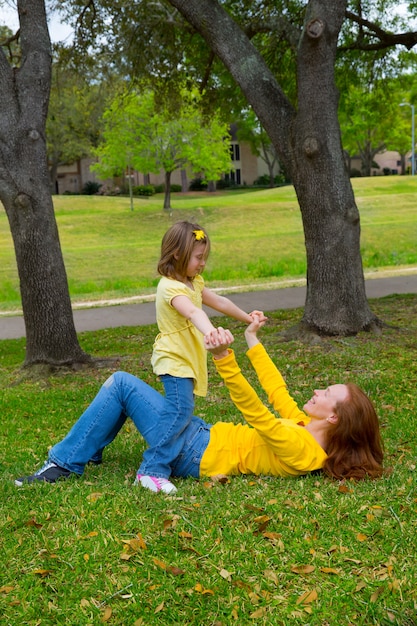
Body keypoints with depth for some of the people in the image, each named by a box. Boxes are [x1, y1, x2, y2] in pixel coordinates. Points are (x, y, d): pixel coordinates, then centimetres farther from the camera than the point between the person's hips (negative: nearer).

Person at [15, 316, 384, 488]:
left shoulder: (300, 449, -25)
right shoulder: (309, 430, 1)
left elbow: (254, 410, -35)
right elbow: (277, 392, 12)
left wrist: (224, 359, -45)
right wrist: (253, 342, 17)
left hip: (195, 455, -9)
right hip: (204, 435, 9)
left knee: (121, 384, -9)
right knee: (122, 385, 13)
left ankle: (65, 464, 2)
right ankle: (76, 452, 26)